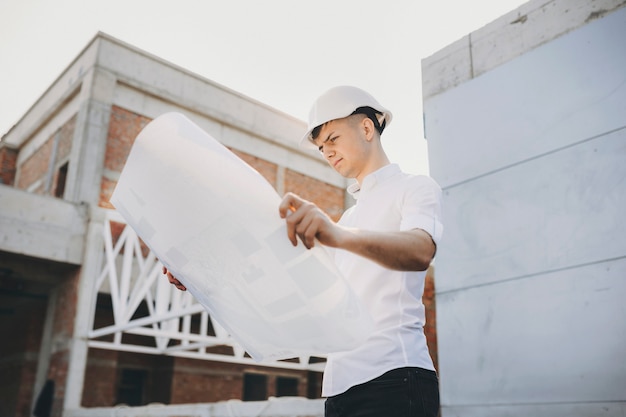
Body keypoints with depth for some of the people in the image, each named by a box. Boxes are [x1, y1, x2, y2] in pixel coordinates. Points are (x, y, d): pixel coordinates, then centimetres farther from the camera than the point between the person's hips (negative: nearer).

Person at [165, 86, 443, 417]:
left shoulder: (416, 187, 3)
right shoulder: (349, 218, 26)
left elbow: (421, 250, -21)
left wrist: (341, 236, -40)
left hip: (392, 377, -7)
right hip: (341, 384, 7)